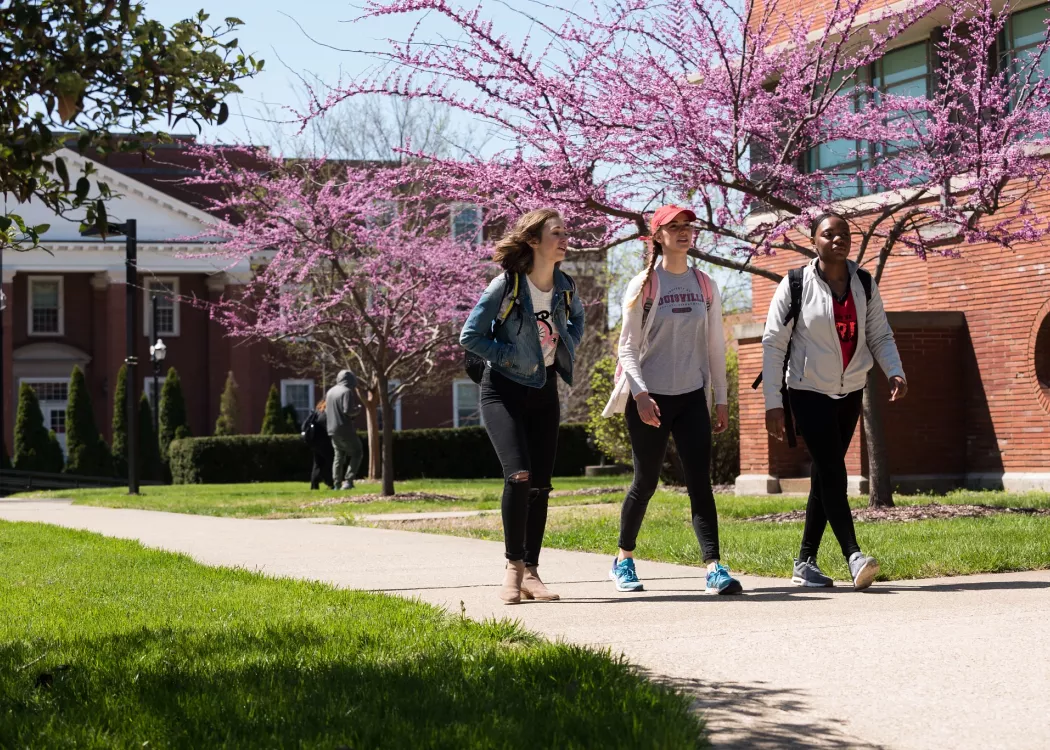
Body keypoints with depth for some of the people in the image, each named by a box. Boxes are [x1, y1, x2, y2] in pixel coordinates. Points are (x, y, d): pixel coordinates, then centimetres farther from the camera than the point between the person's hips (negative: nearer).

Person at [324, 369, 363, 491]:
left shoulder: (330, 391, 12)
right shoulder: (347, 391, -12)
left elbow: (326, 410, 18)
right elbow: (348, 410, -19)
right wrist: (358, 408, -2)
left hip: (332, 430, 7)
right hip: (345, 429, -7)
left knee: (339, 455, 15)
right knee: (356, 453, 3)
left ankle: (337, 482, 10)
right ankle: (348, 480, -8)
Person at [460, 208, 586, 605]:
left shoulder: (565, 286, 0)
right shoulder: (505, 286, -16)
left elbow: (577, 317, 23)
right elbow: (469, 336, -11)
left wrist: (568, 348, 6)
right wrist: (512, 356, -15)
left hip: (544, 392, 5)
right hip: (503, 390, -5)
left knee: (540, 484, 3)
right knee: (519, 475, -20)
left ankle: (531, 572, 10)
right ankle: (513, 566, -7)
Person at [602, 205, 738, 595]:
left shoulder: (704, 285, 9)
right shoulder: (643, 286, -3)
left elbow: (715, 345, 13)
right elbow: (628, 346, -5)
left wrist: (721, 398, 10)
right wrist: (640, 394, -16)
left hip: (692, 398, 3)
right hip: (650, 400, -3)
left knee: (700, 482, -7)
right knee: (646, 482, 6)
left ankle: (714, 567, -12)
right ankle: (624, 559, 25)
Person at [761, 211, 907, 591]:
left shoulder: (864, 283, 2)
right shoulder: (795, 285, -10)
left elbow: (880, 335, 7)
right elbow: (773, 343, -8)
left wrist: (894, 371, -13)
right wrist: (773, 402, -13)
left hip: (850, 392, 5)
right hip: (809, 391, -5)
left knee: (825, 475, 8)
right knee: (833, 473, -16)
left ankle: (805, 561, 14)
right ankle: (854, 556, -23)